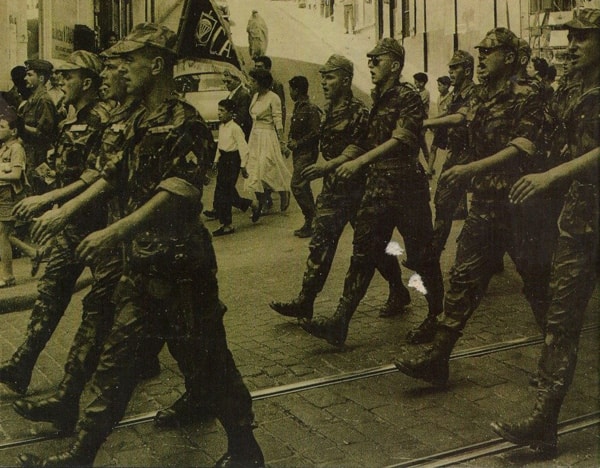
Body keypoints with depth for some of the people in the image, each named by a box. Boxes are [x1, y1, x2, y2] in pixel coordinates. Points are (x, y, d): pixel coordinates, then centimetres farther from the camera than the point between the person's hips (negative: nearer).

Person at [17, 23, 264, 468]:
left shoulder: (186, 125, -14)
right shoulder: (141, 125, 13)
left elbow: (174, 193, -24)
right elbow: (114, 176, 23)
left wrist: (116, 231, -30)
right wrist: (66, 209, 21)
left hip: (180, 268, -8)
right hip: (142, 265, 9)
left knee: (208, 364, 4)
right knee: (116, 361, 14)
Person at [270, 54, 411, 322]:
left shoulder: (357, 111, -13)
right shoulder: (330, 111, 12)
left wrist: (328, 166, -27)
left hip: (355, 187, -8)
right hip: (333, 189, 9)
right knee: (321, 244, 8)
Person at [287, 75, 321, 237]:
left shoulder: (311, 109, -13)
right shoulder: (297, 108, 15)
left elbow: (315, 133, -20)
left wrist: (298, 143, -15)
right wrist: (290, 140, 4)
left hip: (307, 153, -9)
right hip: (298, 153, 9)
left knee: (297, 185, -14)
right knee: (303, 187, 11)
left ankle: (311, 221, -7)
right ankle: (310, 223, 18)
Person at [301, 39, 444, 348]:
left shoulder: (408, 97, -9)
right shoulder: (378, 99, 15)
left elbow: (401, 140, -21)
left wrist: (360, 161, -26)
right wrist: (341, 161, 18)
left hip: (406, 186, -7)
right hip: (377, 186, 7)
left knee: (421, 254, 4)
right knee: (363, 252, 1)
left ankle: (437, 315, 24)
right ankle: (339, 323, -2)